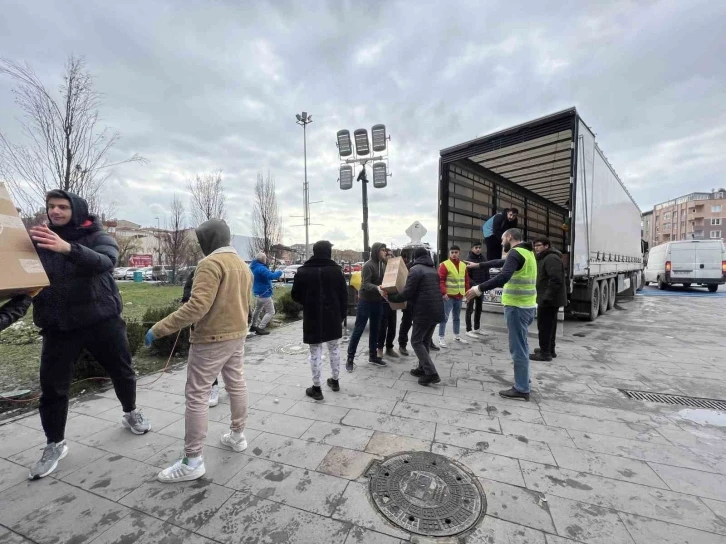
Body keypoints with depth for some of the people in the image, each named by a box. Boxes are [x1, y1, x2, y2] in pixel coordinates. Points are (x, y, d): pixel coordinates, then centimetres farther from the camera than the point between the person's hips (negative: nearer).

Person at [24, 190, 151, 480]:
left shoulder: (98, 237, -4)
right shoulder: (39, 239, 6)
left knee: (122, 372, 11)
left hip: (102, 320, -2)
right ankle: (55, 444, 27)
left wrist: (69, 248, -42)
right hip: (58, 326, 2)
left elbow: (105, 262, -25)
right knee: (52, 387, 5)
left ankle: (131, 413, 37)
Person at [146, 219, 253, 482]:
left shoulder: (211, 263, -18)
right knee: (237, 385, 18)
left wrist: (159, 329, -22)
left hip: (211, 339, -8)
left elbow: (197, 306, -27)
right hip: (237, 335, 9)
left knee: (197, 396, 3)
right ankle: (237, 436, 35)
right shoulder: (243, 265, 9)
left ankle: (193, 461, 12)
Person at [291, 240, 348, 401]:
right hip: (333, 317, 2)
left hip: (312, 318, -2)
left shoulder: (302, 271, -7)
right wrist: (341, 315, 9)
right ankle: (335, 380, 30)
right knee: (334, 349, 17)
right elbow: (344, 296, 0)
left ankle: (316, 388, 12)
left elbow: (295, 296, 0)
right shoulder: (336, 270, -2)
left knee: (315, 353, 5)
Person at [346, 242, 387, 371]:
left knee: (375, 329, 14)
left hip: (377, 302, 8)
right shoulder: (368, 265, -16)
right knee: (358, 330, -1)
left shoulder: (382, 264, 9)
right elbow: (366, 284, -24)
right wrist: (377, 288, -40)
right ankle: (350, 358, 9)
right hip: (365, 301, -8)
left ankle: (373, 356, 26)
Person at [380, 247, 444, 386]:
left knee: (416, 342, 3)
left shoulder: (415, 269, -10)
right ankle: (423, 369, 26)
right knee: (425, 341, 19)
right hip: (437, 311, 8)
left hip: (424, 311, -8)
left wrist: (389, 297, -5)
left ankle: (431, 373, -3)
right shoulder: (433, 270, 17)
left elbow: (407, 293, -16)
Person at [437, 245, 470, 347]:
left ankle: (456, 336, 30)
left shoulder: (463, 265, 11)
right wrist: (443, 293, -21)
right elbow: (441, 280, -13)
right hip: (448, 296, -6)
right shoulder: (445, 265, -8)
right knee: (444, 317, -4)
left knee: (457, 317, 17)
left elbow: (466, 280, 17)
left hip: (459, 296, 6)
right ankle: (441, 338, 2)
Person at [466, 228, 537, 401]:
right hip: (526, 305, 10)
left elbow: (504, 276, -30)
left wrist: (479, 288, -28)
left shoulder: (515, 252, -14)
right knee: (521, 345, 22)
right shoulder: (527, 252, 16)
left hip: (517, 307, -10)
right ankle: (524, 378, 36)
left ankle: (521, 389, 6)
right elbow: (501, 262, 29)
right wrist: (478, 265, 36)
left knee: (518, 348, -2)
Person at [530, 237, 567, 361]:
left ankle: (545, 353, 0)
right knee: (549, 325, 17)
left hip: (548, 299, -11)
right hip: (551, 299, 11)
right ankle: (550, 349, 27)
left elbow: (556, 280, -27)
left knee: (544, 326, -6)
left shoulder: (551, 258, -17)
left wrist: (546, 297, -27)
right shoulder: (545, 258, 19)